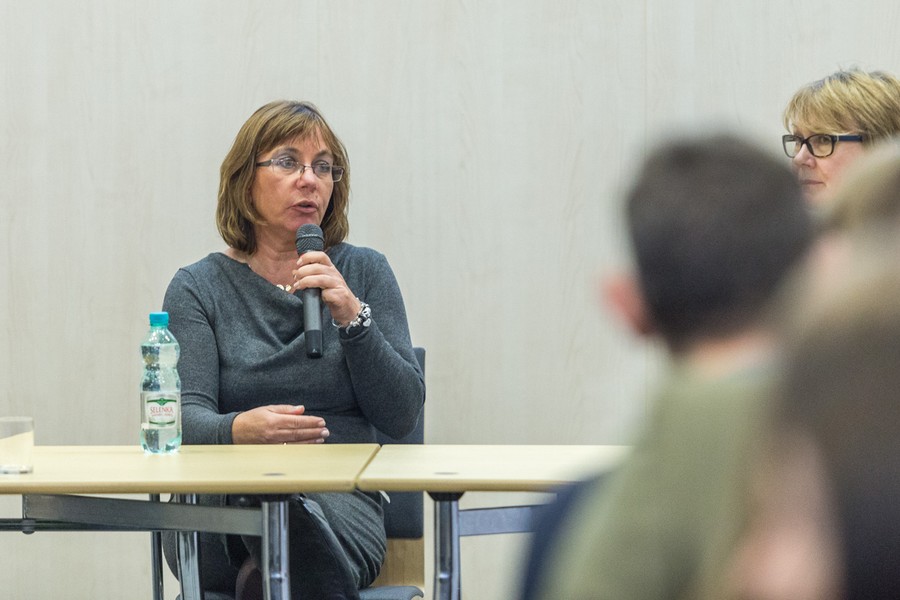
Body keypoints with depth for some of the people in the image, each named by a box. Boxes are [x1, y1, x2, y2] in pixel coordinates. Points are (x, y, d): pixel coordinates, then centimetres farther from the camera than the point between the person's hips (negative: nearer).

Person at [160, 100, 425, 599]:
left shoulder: (365, 273, 14)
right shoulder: (198, 288, 11)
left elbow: (401, 416, 5)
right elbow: (186, 417, -3)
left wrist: (352, 318, -9)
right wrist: (239, 430, -27)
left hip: (342, 506, 0)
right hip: (222, 510, 0)